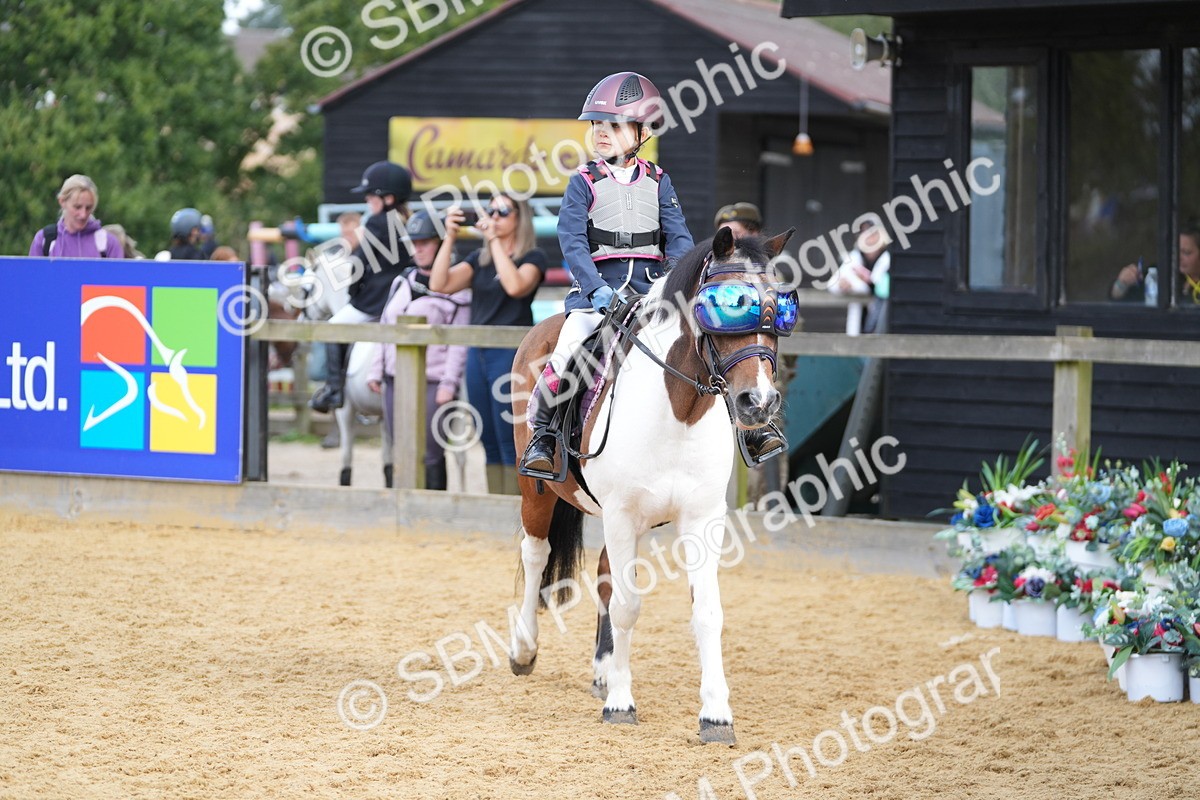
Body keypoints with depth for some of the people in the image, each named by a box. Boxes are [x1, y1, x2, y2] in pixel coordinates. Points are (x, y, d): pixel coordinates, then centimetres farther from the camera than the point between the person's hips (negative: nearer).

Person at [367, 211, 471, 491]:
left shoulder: (455, 287, -5)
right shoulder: (402, 283, 15)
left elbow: (459, 342, -9)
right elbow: (384, 329, 19)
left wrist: (449, 383, -15)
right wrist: (376, 370, 11)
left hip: (431, 384, -6)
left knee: (430, 455, -6)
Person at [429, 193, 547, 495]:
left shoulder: (532, 257, 0)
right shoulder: (479, 258, 15)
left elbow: (515, 286, -21)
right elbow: (439, 284, 3)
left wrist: (494, 240, -16)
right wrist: (450, 238, -4)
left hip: (512, 355, -6)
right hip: (478, 353, 6)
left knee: (511, 444, -8)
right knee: (490, 444, 8)